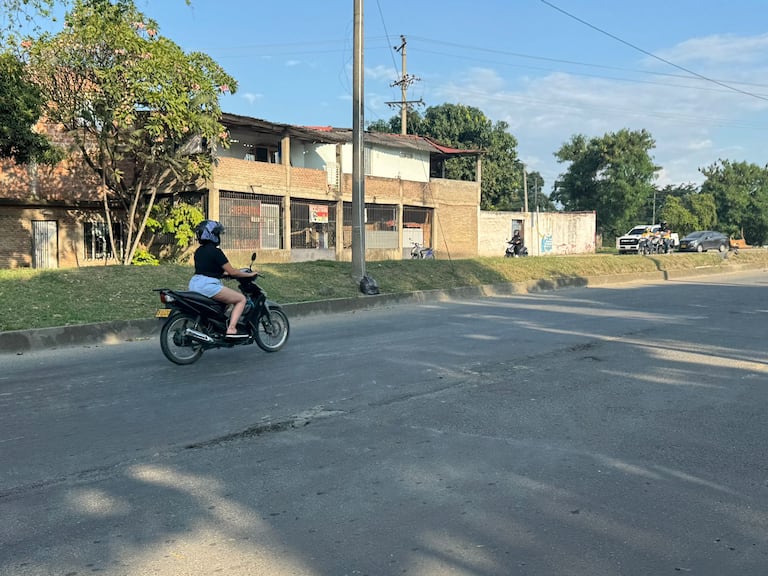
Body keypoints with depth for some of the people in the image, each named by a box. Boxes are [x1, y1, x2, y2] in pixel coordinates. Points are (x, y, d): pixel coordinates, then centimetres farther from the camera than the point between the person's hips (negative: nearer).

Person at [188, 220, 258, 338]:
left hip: (194, 283, 10)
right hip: (208, 285, -10)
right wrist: (249, 274, 3)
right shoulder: (215, 251, -11)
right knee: (241, 299, -3)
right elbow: (232, 272, -10)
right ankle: (231, 329, -16)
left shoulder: (199, 251, 14)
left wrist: (225, 273, 32)